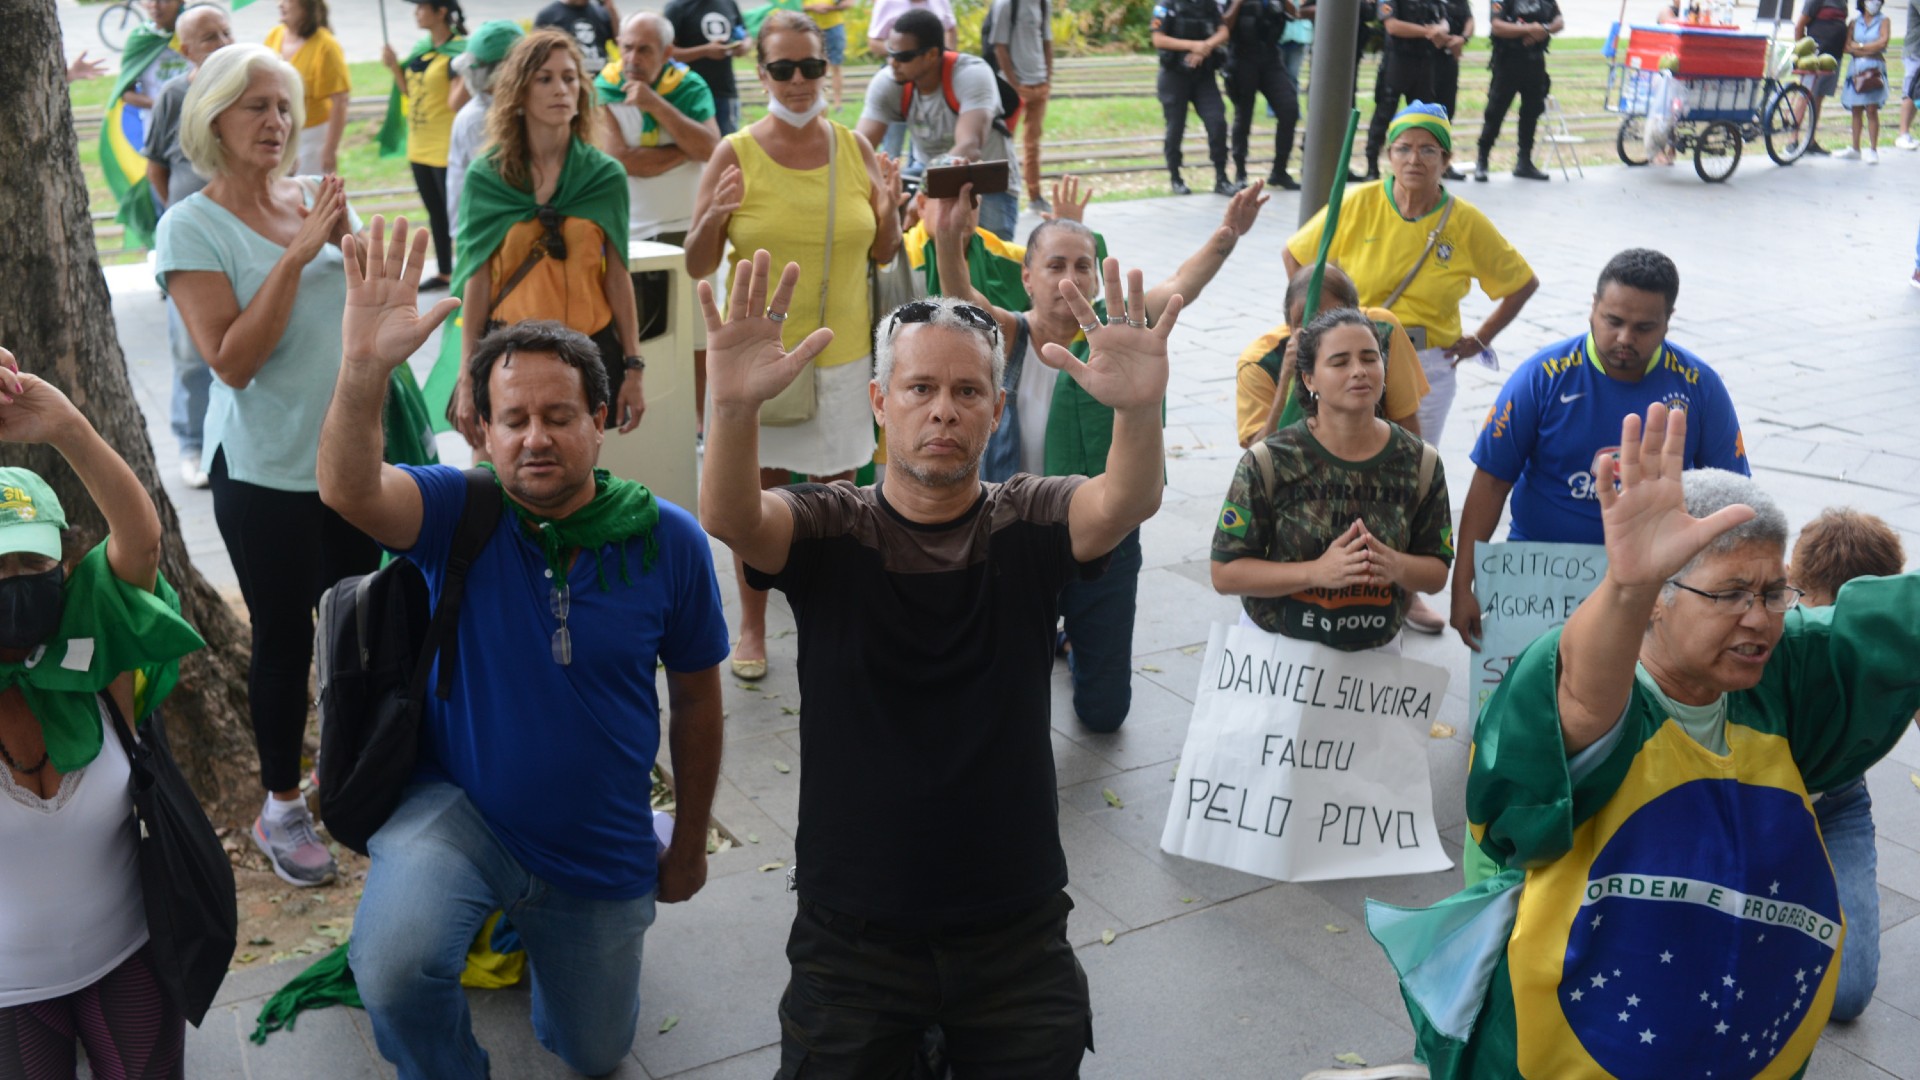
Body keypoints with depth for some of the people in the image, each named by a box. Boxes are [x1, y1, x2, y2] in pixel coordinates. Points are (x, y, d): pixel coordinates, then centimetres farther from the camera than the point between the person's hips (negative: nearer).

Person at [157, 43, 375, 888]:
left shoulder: (317, 197, 3)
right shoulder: (191, 227, -10)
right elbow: (232, 359, -18)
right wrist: (296, 254, -21)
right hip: (265, 469, -4)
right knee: (284, 637, 5)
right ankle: (280, 808, 22)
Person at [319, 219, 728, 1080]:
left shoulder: (667, 541, -12)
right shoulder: (458, 512, -14)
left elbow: (695, 698, -1)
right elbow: (350, 490, -36)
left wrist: (689, 844, 7)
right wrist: (364, 369, -54)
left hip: (602, 854, 2)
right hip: (457, 808, -2)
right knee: (394, 973, -32)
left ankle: (540, 931, 51)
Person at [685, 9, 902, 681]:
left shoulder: (855, 149, 3)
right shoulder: (735, 155, -6)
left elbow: (883, 256, 10)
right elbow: (698, 266, -3)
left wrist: (889, 212, -9)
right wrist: (713, 219, -22)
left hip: (841, 352, 2)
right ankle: (752, 626, 24)